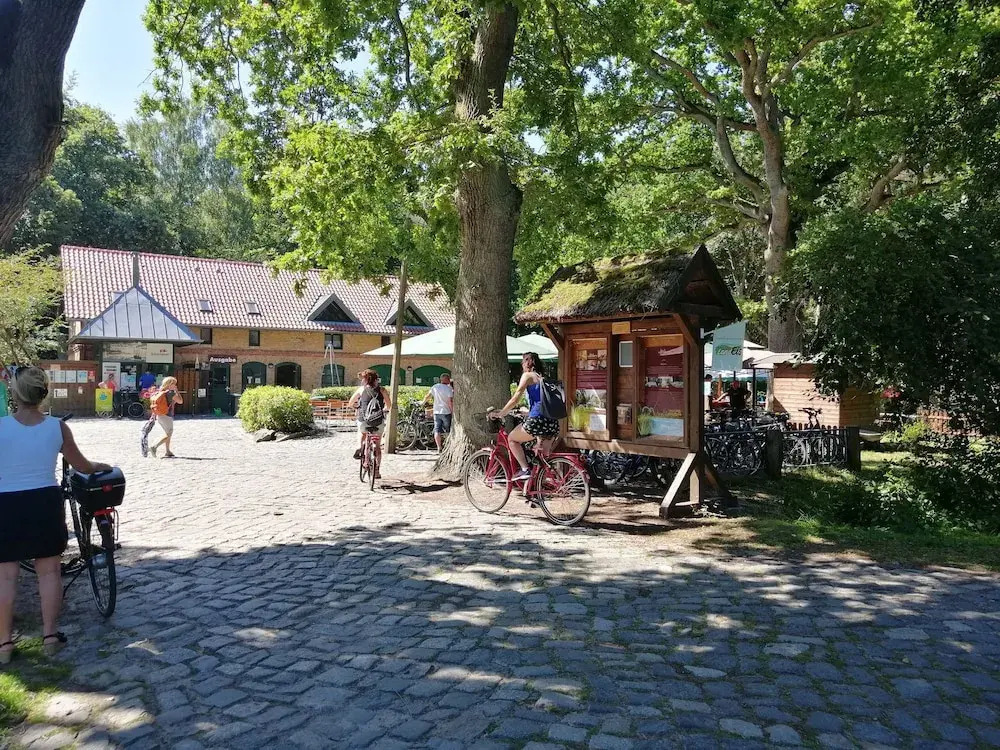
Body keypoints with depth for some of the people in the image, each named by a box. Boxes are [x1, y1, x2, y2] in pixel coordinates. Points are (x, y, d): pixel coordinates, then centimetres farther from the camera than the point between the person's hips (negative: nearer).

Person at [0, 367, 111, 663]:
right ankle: (50, 634, 20)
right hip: (45, 503, 2)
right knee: (49, 571, 13)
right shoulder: (57, 427, -6)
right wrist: (99, 466, 26)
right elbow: (81, 465, 6)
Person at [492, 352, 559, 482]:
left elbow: (515, 399, -4)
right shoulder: (542, 378, 24)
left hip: (538, 421, -7)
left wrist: (500, 413, 4)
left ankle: (525, 470, 1)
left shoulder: (527, 376, 3)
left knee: (512, 438, 13)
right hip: (553, 424, 7)